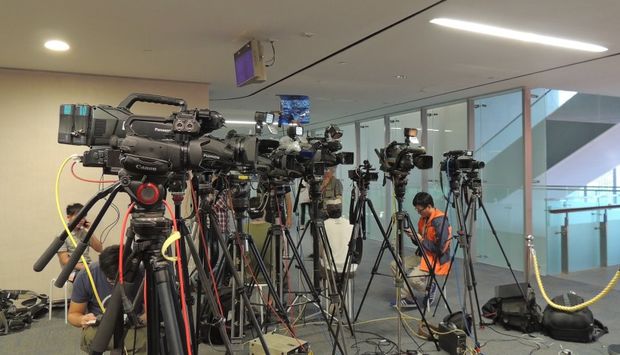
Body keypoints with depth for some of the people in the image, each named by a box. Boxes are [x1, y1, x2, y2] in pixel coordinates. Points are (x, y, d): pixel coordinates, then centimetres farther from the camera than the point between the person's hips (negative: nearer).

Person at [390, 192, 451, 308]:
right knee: (395, 265, -2)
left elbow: (440, 248, -25)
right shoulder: (424, 218, 5)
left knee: (412, 278, -29)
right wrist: (413, 235, -6)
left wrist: (421, 239, -19)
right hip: (423, 255, 9)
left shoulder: (440, 221, -21)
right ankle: (407, 297, 2)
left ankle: (430, 287, 3)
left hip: (437, 260, -9)